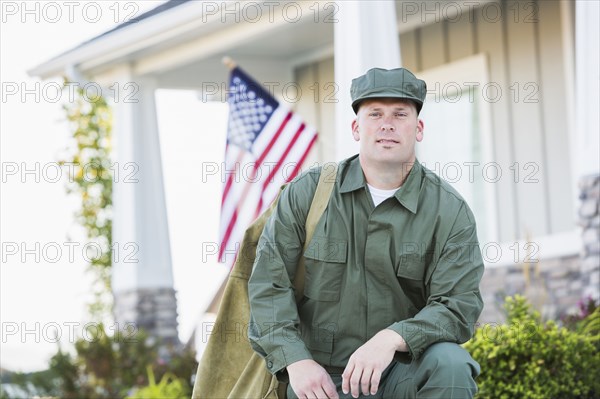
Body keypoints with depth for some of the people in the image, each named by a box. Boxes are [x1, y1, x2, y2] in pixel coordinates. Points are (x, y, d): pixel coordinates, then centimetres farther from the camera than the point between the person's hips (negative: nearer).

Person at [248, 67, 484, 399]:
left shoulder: (449, 211, -1)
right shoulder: (305, 193, 3)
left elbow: (459, 306, -9)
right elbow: (268, 285, 0)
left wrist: (392, 338, -27)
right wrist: (296, 360, -14)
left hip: (402, 372, 0)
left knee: (449, 363, -30)